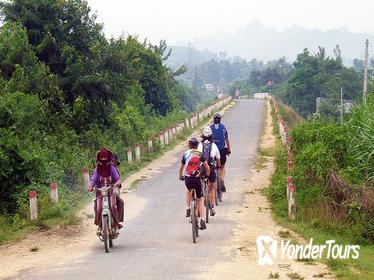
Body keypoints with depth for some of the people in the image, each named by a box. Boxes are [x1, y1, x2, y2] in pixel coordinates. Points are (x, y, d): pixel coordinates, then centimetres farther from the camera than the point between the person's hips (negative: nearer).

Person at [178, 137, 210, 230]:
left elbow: (180, 168, 13)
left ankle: (188, 209, 21)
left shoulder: (186, 154, 6)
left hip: (188, 179, 1)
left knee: (189, 190, 36)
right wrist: (207, 175, 20)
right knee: (200, 200, 11)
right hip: (197, 179, -1)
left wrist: (180, 177, 30)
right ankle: (202, 220, -2)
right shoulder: (200, 155, 1)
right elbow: (207, 168, 1)